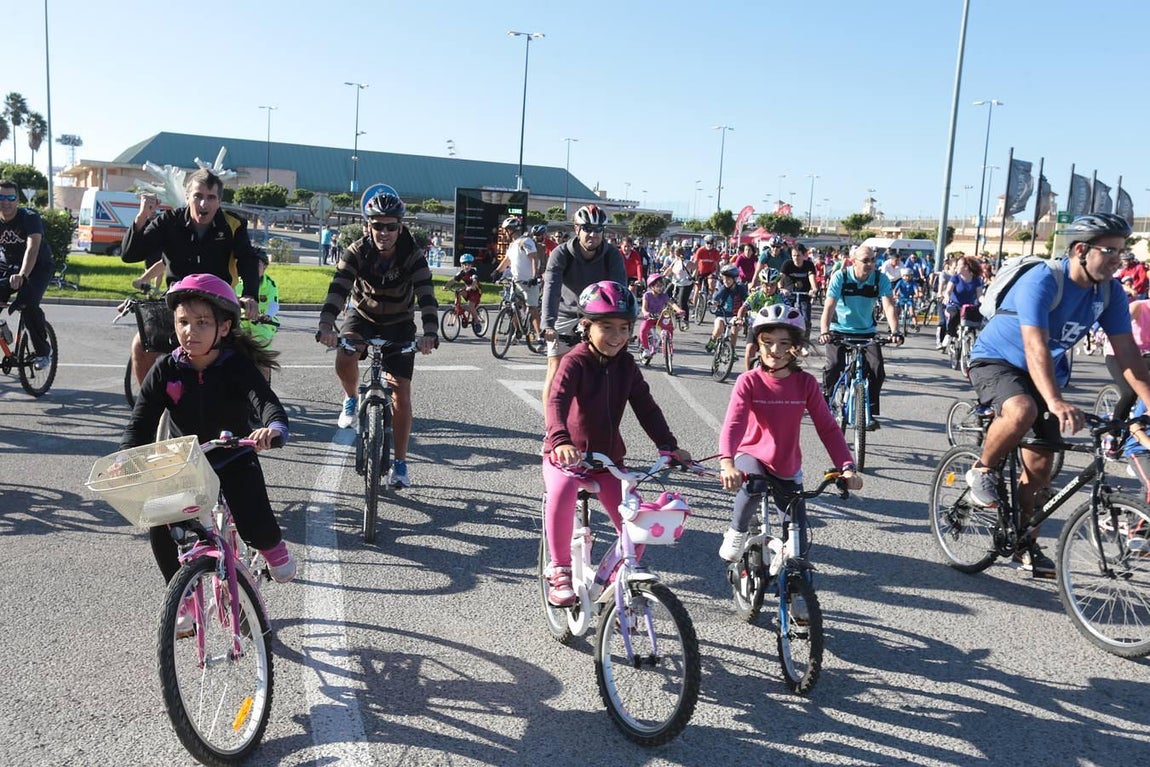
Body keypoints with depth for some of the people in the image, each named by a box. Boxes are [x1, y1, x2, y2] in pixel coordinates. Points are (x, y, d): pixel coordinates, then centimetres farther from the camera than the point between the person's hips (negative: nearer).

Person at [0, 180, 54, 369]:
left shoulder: (30, 218, -20)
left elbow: (32, 248, -34)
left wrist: (21, 275, -48)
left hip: (38, 267, -4)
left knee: (28, 304, -27)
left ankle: (44, 351, -11)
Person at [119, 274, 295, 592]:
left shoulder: (238, 366, -17)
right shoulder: (166, 370, -10)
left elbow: (266, 402, -32)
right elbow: (140, 423, -9)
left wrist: (274, 429, -56)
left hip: (235, 461, -3)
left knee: (256, 528, -21)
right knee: (160, 531, -12)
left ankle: (272, 546, 18)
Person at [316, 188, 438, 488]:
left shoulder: (413, 257, -22)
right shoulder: (357, 252, -20)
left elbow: (426, 297, -34)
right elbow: (338, 289, -31)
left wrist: (430, 334, -51)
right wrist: (326, 325, -49)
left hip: (399, 325, -1)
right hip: (362, 316, 1)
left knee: (401, 395, -8)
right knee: (344, 360, -32)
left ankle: (400, 464, 5)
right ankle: (351, 400, 3)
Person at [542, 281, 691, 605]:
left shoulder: (626, 366, 1)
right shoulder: (575, 362, -16)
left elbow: (646, 408, 1)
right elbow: (556, 401, -31)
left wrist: (669, 446, -12)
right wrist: (561, 440, -49)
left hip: (608, 456, 5)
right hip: (567, 453, -4)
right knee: (562, 492, -37)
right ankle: (560, 570, -18)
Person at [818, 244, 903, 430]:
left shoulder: (881, 279, -12)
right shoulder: (840, 277, -17)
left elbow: (888, 306, -21)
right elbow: (829, 307, -25)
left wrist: (895, 331, -38)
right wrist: (824, 331, -41)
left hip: (867, 331, 2)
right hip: (839, 330, -2)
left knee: (877, 370, -14)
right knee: (834, 366, -21)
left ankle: (871, 412, 3)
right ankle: (825, 399, 7)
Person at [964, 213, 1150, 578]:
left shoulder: (1110, 292, -7)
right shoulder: (1041, 281, -27)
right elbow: (1036, 348, -37)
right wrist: (1056, 403, -49)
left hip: (1047, 371, 6)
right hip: (996, 360, -6)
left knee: (1040, 464, 1)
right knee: (1022, 411, -38)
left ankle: (1026, 546, 17)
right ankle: (982, 470, -10)